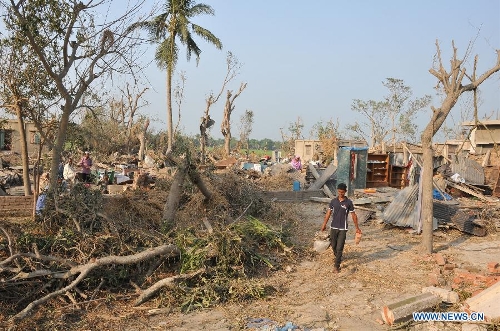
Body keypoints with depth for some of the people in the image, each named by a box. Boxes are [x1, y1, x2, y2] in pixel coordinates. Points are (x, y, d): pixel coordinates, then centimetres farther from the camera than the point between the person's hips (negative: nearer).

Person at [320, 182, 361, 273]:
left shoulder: (349, 202, -5)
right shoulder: (333, 201, 2)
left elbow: (353, 215, 1)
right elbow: (328, 213, 7)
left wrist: (357, 228, 3)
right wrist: (324, 224, 4)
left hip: (343, 228, -3)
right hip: (333, 227, 3)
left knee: (339, 248, -4)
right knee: (333, 245, 14)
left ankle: (336, 266, 3)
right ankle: (338, 257, 42)